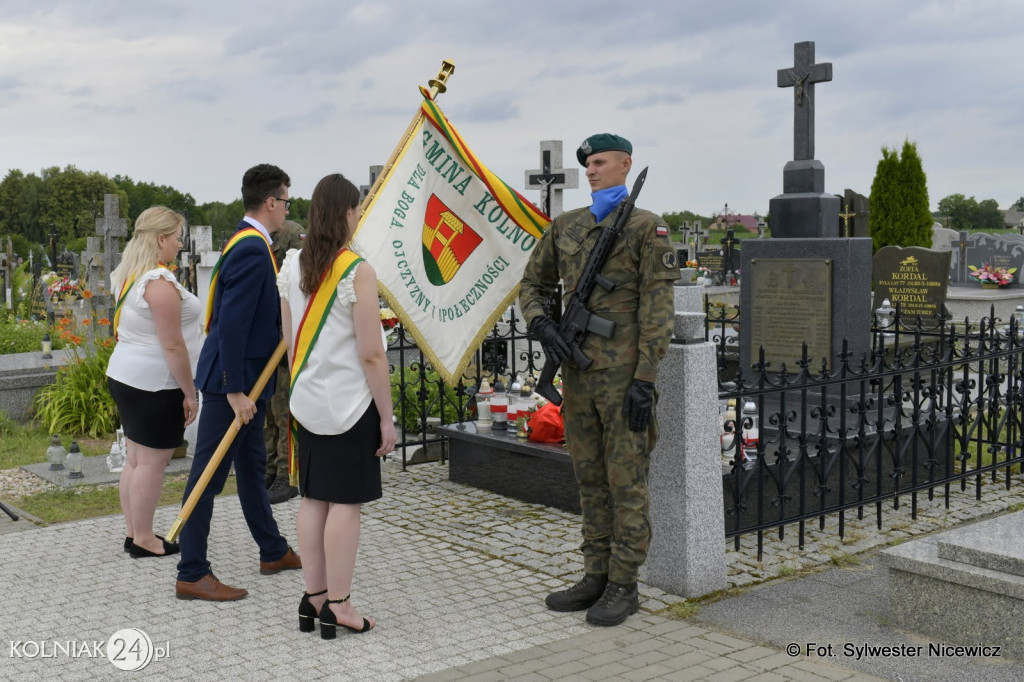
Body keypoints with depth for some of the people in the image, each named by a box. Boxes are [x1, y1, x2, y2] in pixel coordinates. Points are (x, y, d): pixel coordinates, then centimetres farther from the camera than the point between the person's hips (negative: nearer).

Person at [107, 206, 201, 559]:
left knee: (136, 458, 14)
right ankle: (144, 539, 7)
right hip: (154, 384, -10)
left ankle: (134, 533, 22)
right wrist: (189, 392, -14)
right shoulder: (160, 281, -19)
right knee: (152, 461, -1)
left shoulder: (130, 276, 11)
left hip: (125, 377, 10)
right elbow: (172, 345, -21)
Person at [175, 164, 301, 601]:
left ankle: (273, 552, 34)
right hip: (231, 381, -11)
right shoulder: (252, 249, -20)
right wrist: (235, 390, -25)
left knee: (252, 467, 20)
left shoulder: (247, 243, 11)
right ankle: (192, 574, 6)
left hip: (245, 378, 11)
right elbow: (231, 323, -26)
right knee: (209, 474, -2)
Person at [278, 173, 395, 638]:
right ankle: (337, 604, 6)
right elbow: (371, 355, -15)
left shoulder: (292, 266, 5)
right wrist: (387, 418, -7)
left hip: (308, 402, 7)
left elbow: (290, 341, 12)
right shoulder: (357, 271, -15)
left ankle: (314, 597, 19)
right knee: (345, 502, 0)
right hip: (351, 402, -7)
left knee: (312, 498, 11)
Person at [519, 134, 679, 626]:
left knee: (626, 483, 1)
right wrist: (541, 325, -3)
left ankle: (624, 586, 11)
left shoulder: (648, 228, -5)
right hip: (577, 373, 6)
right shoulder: (565, 227, 11)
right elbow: (532, 285, 19)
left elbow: (657, 311, -10)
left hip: (623, 377, -6)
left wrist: (645, 380, -16)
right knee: (590, 480, 13)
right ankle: (596, 576, 24)